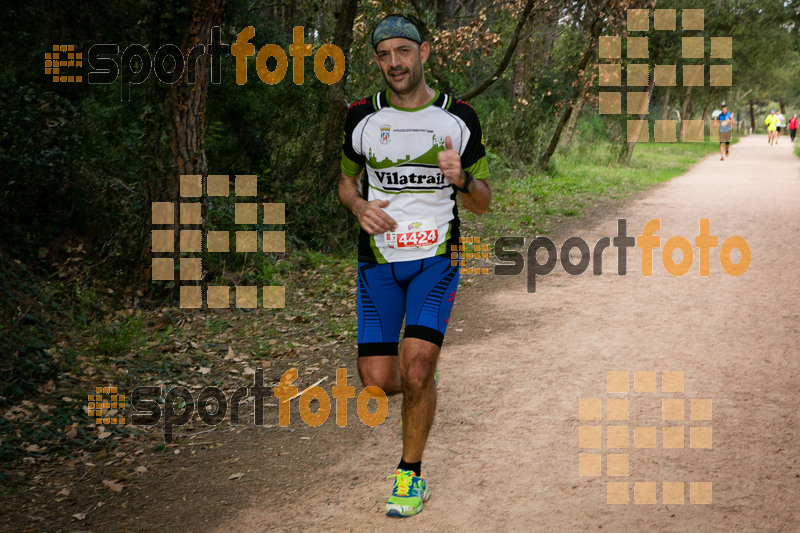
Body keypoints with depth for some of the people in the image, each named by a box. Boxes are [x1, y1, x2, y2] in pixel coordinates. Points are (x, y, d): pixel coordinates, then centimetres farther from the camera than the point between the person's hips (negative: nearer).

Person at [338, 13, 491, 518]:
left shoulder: (459, 118, 0)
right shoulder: (362, 117, 3)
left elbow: (482, 203, 5)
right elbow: (347, 179, 19)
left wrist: (461, 179, -18)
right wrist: (360, 207, -5)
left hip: (436, 256, -2)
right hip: (379, 258, 2)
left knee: (417, 370, -16)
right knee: (378, 381, -4)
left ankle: (411, 475, 6)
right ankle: (421, 382, 34)